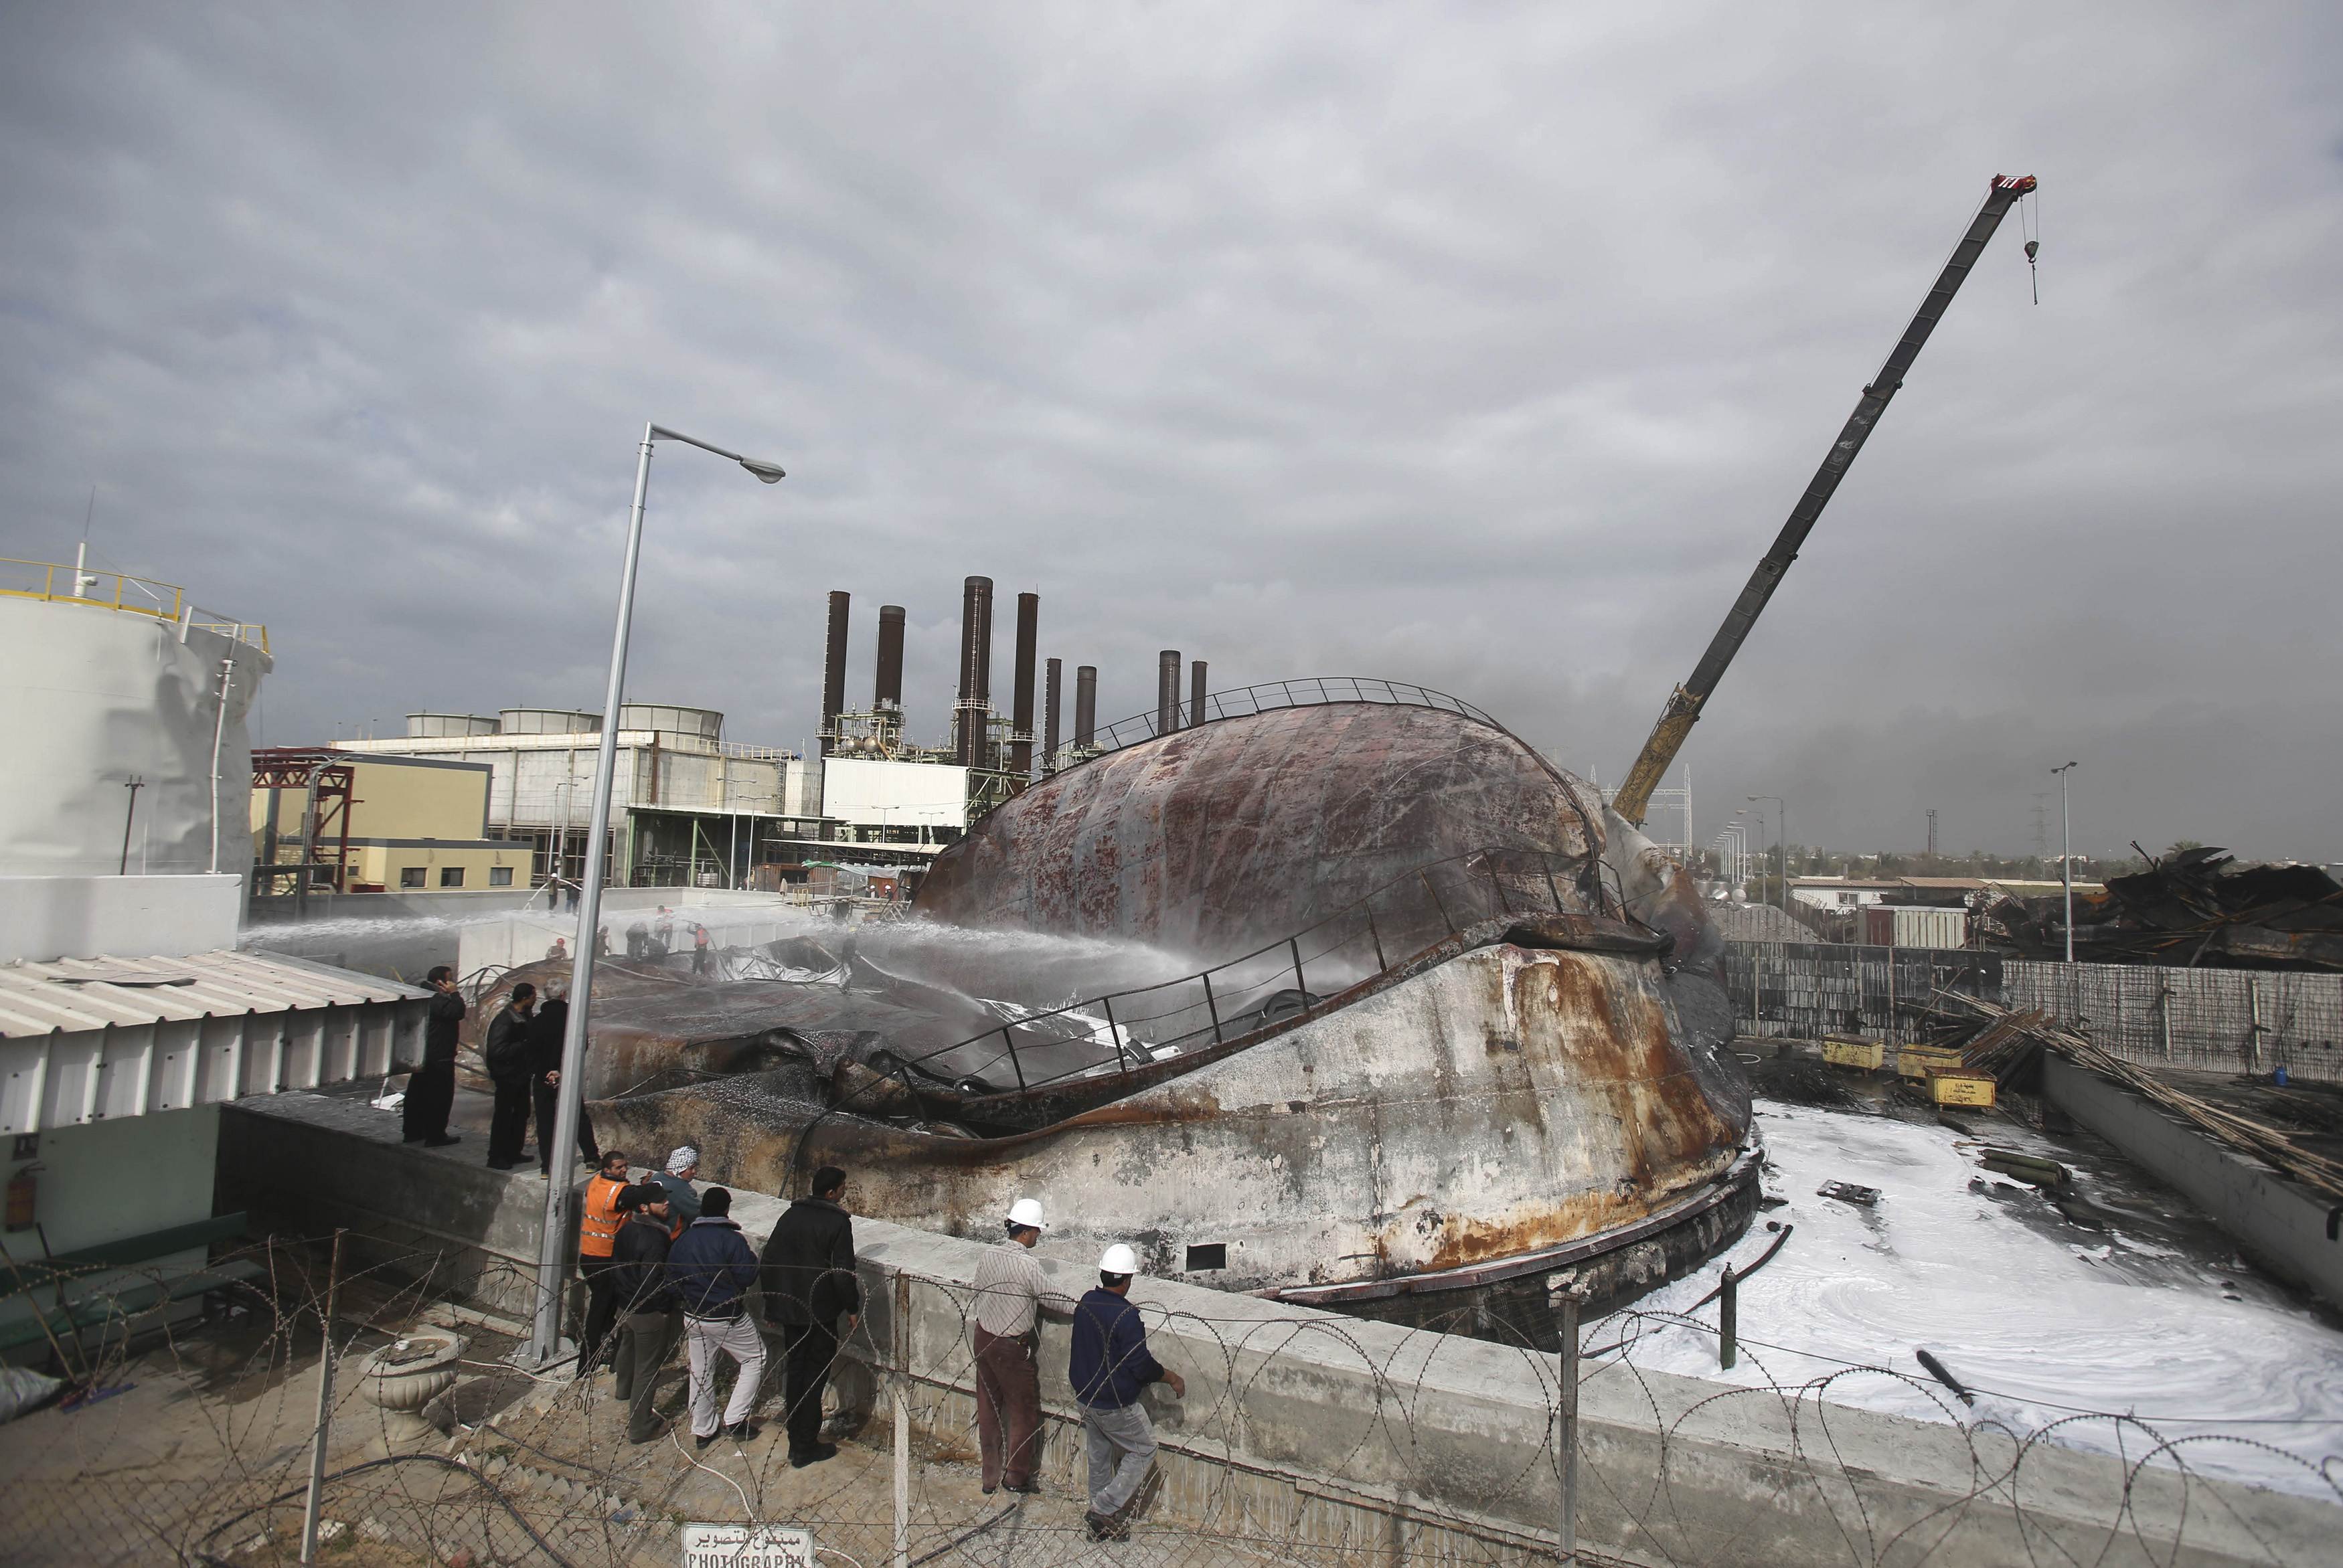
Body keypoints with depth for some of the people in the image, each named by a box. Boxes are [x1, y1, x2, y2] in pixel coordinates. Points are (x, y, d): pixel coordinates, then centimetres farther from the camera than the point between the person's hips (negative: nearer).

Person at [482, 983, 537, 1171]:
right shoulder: (504, 1021, -21)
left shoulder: (525, 1017, 6)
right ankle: (496, 1158, 13)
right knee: (503, 1115, 1)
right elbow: (496, 1051, -27)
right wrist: (524, 1045, -22)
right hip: (507, 1076, -9)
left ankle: (513, 1153, 27)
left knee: (522, 1113, 15)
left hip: (521, 1074, 9)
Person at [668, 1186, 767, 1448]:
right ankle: (734, 1420, 7)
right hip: (727, 1318, -6)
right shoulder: (732, 1239, -20)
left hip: (693, 1317, 6)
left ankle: (702, 1430, 28)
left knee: (700, 1372, 19)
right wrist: (750, 1257, -1)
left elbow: (672, 1277, 7)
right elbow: (747, 1277, -19)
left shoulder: (684, 1240, -1)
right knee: (755, 1359, 12)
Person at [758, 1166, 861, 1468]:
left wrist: (771, 1304, 19)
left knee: (795, 1372, 17)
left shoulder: (789, 1216, 4)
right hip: (820, 1312, -6)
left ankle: (796, 1440, 27)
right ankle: (806, 1448, 12)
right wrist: (852, 1308, -5)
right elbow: (843, 1272, -18)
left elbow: (768, 1262, 9)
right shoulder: (837, 1222, -16)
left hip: (789, 1308, 6)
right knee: (814, 1377, 5)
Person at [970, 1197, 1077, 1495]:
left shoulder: (988, 1255, -6)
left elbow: (981, 1293, 6)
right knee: (1024, 1409, 13)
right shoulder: (1027, 1266, -25)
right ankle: (1016, 1476, 26)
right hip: (1012, 1347, -7)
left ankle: (991, 1475, 32)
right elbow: (1055, 1300, -17)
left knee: (989, 1408, 19)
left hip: (984, 1338, 7)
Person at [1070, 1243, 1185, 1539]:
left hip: (1084, 1395, 7)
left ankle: (1101, 1517, 36)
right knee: (1144, 1450, 12)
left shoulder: (1085, 1302, -6)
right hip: (1115, 1404, -7)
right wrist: (1172, 1378, -7)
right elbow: (1141, 1365, -22)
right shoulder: (1126, 1315, -28)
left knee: (1099, 1454, 23)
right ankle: (1104, 1509, 8)